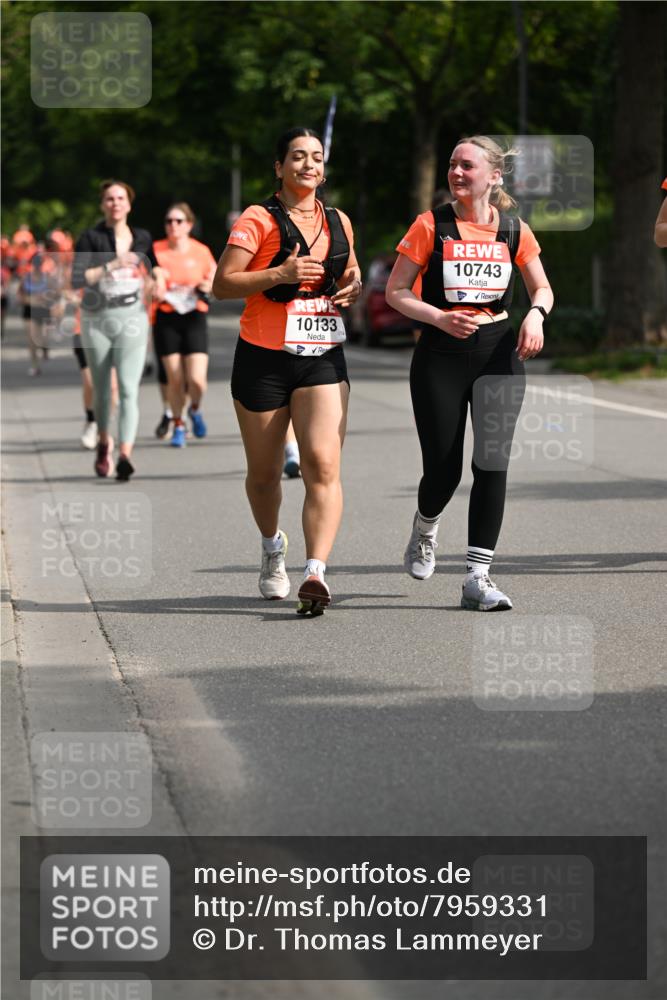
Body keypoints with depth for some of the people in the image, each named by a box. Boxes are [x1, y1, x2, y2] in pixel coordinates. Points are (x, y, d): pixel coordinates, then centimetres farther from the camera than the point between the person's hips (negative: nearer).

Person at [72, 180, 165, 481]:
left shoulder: (142, 238, 7)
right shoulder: (90, 238, -4)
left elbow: (153, 263, 27)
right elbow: (77, 279, -14)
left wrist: (158, 275, 4)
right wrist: (112, 266, -21)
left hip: (132, 320, 0)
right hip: (97, 320, 0)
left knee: (129, 389, -15)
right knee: (101, 388, 11)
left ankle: (125, 455, -24)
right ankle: (104, 442, 37)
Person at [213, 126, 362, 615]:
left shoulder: (339, 222, 11)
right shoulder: (258, 220, -4)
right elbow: (222, 284, -9)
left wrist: (353, 286, 4)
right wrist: (280, 274, -20)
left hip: (323, 359, 2)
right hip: (264, 358, -2)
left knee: (323, 465, -17)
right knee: (264, 472, 10)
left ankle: (316, 572, -24)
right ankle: (272, 547, 39)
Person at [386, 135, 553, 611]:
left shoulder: (514, 230, 4)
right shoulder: (432, 226, -3)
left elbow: (542, 288, 15)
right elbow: (396, 291, -1)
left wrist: (536, 314, -8)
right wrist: (440, 318, -17)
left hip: (498, 352, 2)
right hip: (441, 356, -2)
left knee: (493, 463, -9)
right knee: (444, 469, -1)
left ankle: (478, 577, -5)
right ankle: (425, 528, 35)